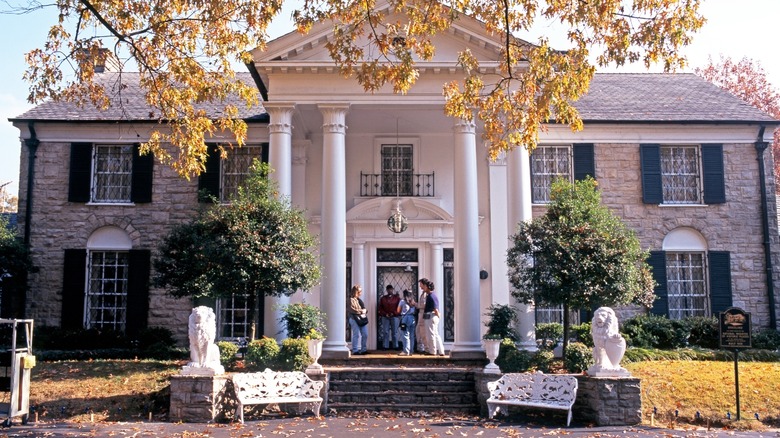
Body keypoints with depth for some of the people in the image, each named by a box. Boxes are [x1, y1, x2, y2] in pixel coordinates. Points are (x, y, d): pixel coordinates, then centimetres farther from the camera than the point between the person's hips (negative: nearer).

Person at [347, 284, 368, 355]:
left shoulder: (359, 299, 21)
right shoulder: (351, 300, -5)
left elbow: (364, 308, 24)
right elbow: (352, 310, -15)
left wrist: (363, 311, 0)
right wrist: (361, 311, -9)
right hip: (355, 319, -8)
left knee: (365, 334, 5)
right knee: (357, 335, -10)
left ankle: (363, 349, 14)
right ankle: (355, 350, -3)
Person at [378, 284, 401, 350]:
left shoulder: (397, 298, 5)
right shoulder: (383, 298, 10)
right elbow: (380, 308, 7)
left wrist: (393, 313, -11)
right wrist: (385, 314, -7)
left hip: (395, 317, -1)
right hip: (385, 317, 1)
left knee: (395, 332, 0)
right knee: (385, 332, 0)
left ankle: (395, 346, 4)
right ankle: (385, 346, 3)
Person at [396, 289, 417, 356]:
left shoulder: (402, 301, 0)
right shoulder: (414, 302, 11)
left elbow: (398, 311, 6)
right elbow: (416, 311, 9)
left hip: (406, 318, -5)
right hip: (413, 318, 5)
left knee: (405, 335, -5)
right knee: (412, 336, 9)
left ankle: (406, 351, -10)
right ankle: (411, 351, 12)